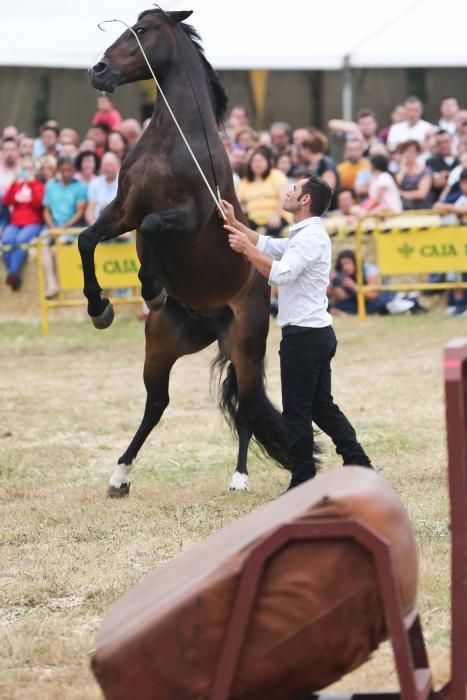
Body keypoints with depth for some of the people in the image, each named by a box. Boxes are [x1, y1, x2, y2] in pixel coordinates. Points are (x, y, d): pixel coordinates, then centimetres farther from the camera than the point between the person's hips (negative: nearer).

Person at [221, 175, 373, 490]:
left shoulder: (310, 238, -16)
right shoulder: (306, 236, 16)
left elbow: (279, 273, -30)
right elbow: (268, 246, 28)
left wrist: (246, 248, -24)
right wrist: (236, 224, 22)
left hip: (304, 335, -10)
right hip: (318, 333, 10)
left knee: (297, 412, -4)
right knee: (322, 407, 15)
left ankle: (303, 485, -1)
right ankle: (359, 465, 14)